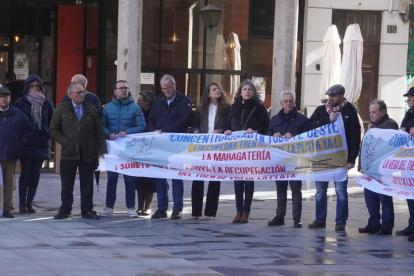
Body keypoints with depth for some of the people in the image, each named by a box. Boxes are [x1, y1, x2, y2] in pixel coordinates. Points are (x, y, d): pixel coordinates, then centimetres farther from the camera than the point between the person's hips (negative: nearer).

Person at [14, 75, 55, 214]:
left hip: (41, 144, 3)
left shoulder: (47, 103, 7)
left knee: (36, 173, 4)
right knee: (26, 172, -5)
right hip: (25, 144, -3)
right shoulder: (21, 102, 1)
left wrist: (49, 135, -1)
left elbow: (53, 122, 11)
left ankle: (29, 202, 10)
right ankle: (22, 203, 1)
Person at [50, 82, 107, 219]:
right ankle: (65, 210, 13)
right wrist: (66, 143, -8)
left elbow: (99, 132, 7)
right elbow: (54, 130, 2)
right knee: (67, 185, 4)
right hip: (69, 153, -1)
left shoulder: (91, 110, 8)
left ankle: (87, 210, 12)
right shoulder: (62, 109, 3)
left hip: (88, 153, 1)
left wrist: (103, 150, -1)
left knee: (87, 184, 5)